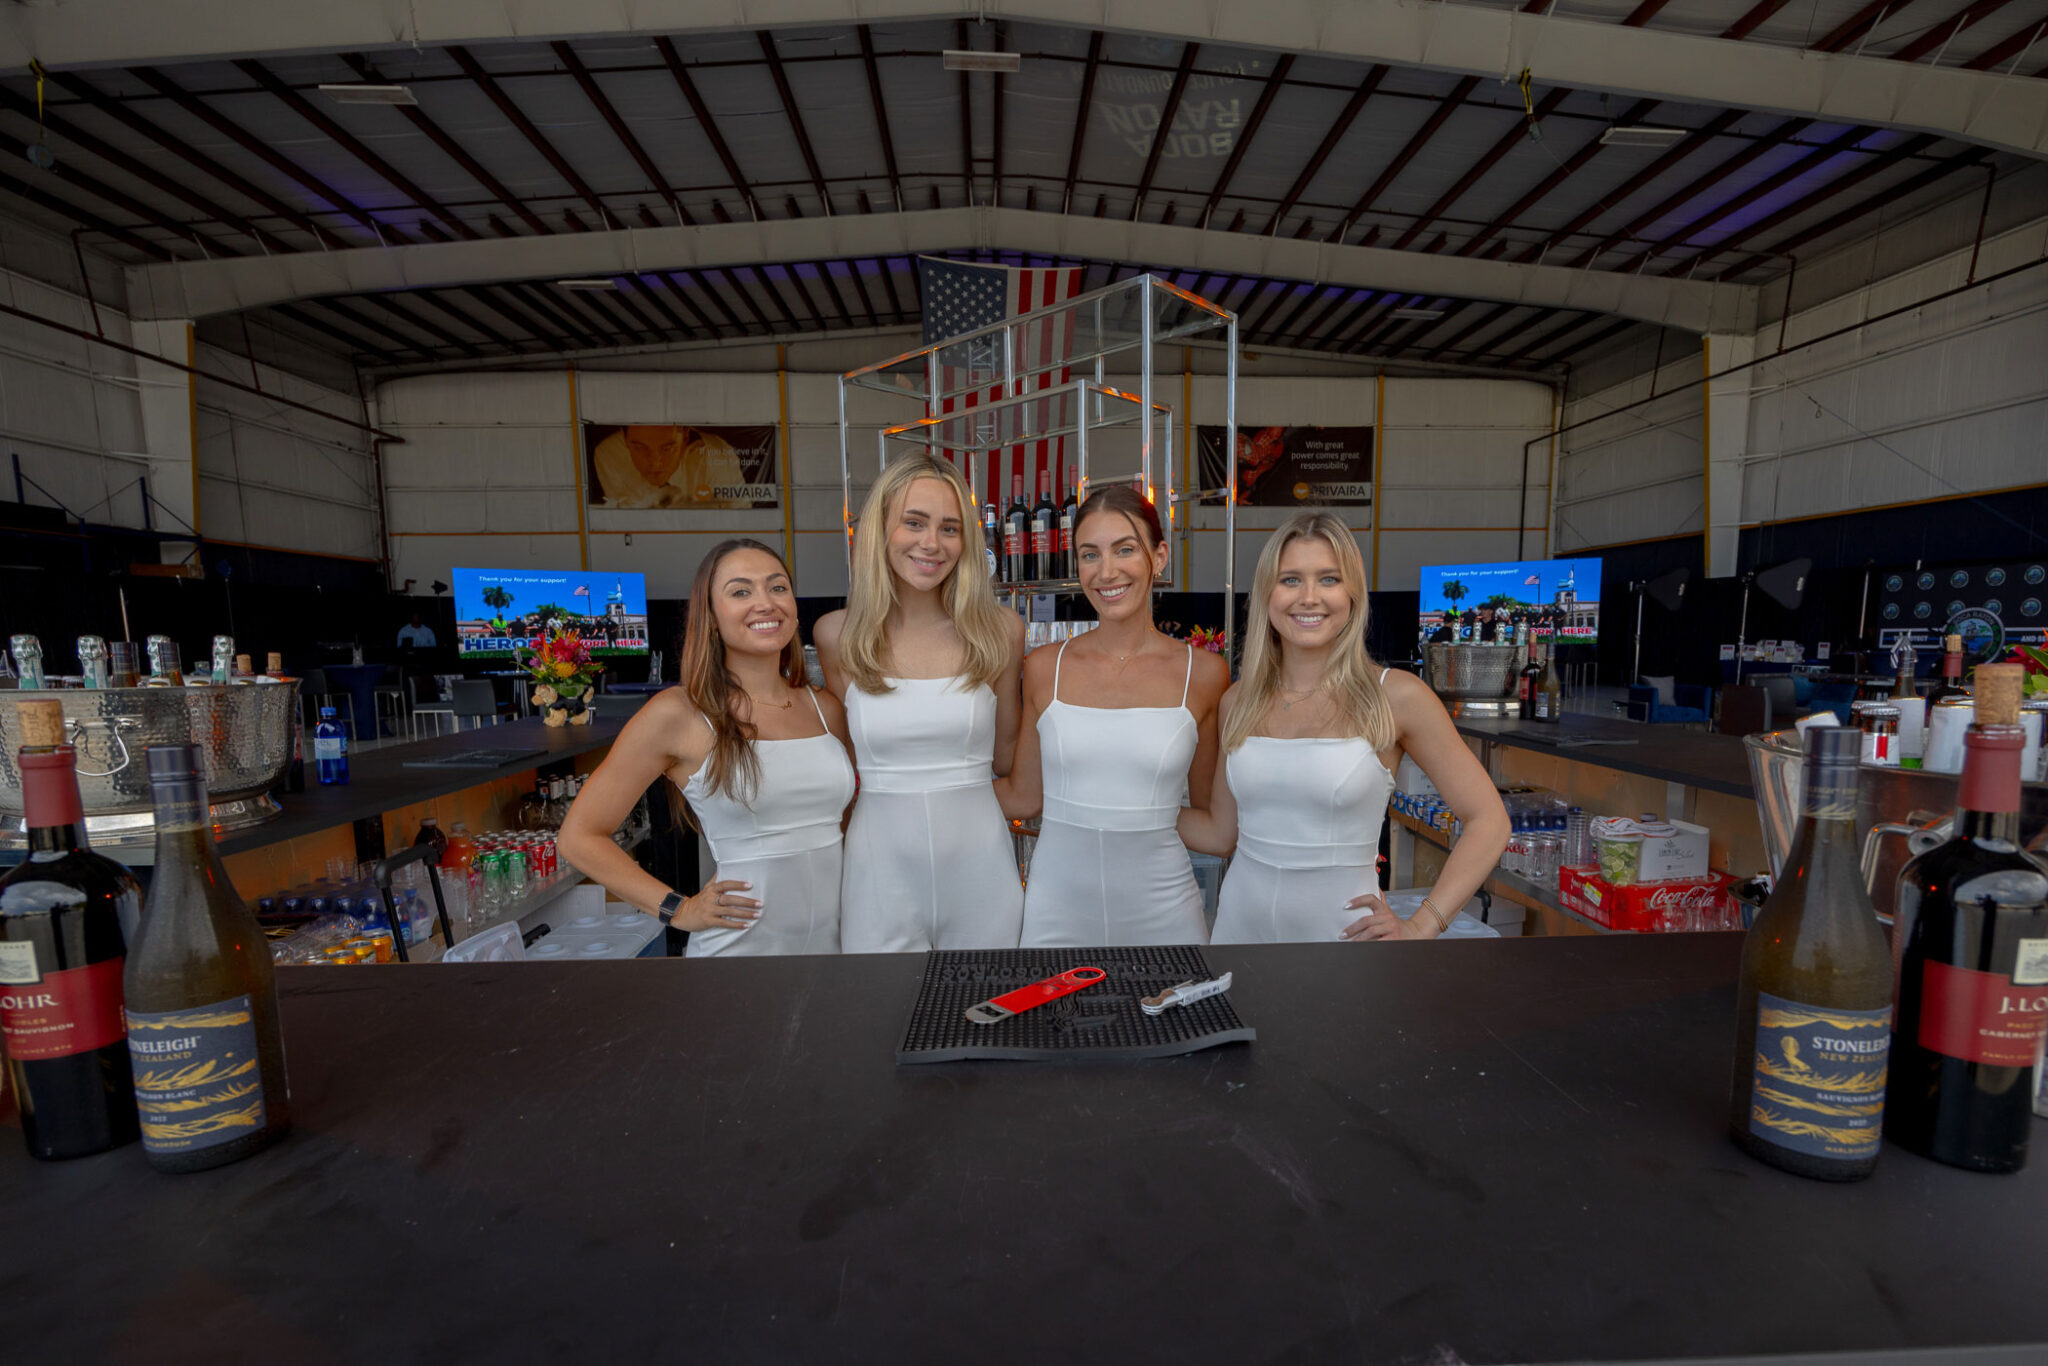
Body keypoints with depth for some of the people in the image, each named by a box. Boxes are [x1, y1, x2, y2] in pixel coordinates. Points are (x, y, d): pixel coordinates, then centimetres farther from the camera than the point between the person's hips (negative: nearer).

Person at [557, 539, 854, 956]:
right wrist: (679, 910, -10)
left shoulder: (826, 709, 2)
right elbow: (579, 837, -6)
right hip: (741, 943, -4)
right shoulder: (677, 715, -11)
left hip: (836, 937, 4)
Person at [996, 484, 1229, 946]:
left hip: (1161, 908, 0)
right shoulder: (1045, 667, -1)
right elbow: (1023, 796, 6)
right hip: (1057, 905, 1)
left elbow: (1212, 807, 7)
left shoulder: (1204, 673, -4)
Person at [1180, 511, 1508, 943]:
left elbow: (1488, 821, -3)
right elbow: (1219, 831, 8)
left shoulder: (1397, 697, -9)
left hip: (1340, 928, -3)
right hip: (1241, 921, 3)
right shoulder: (1238, 701, 1)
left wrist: (1421, 928, -8)